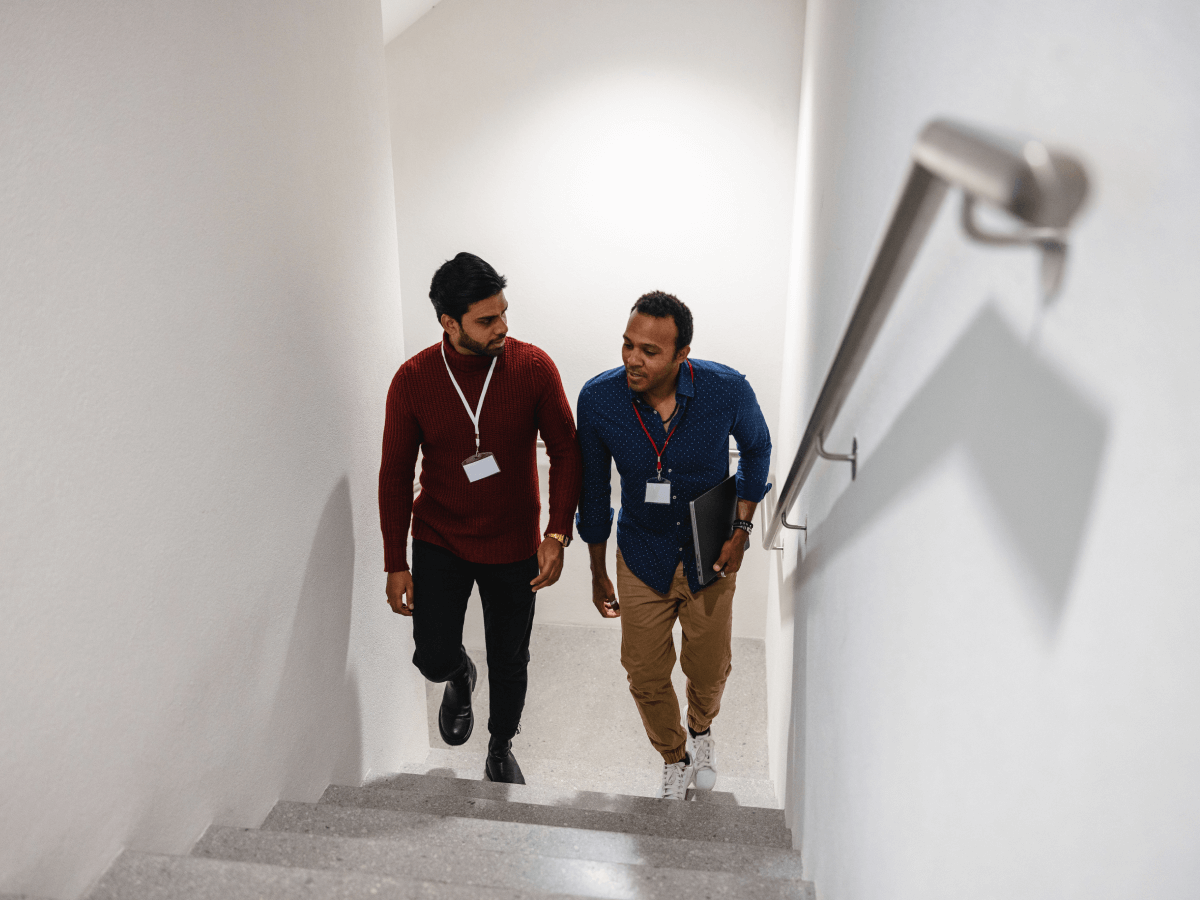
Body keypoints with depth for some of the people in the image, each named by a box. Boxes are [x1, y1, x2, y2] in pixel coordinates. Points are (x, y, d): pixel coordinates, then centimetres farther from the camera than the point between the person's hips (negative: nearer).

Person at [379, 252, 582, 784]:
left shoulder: (533, 368, -13)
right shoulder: (413, 380, -12)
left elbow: (566, 452, -7)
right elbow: (395, 474, -5)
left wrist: (557, 533, -17)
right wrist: (396, 564, -4)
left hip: (513, 547, 1)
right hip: (439, 542, 0)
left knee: (510, 663, 13)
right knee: (434, 660, -6)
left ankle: (501, 752, 42)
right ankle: (460, 677, 34)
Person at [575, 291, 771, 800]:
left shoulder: (727, 390, -24)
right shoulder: (598, 399, -21)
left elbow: (757, 448, 0)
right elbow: (593, 490, -5)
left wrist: (742, 529, -7)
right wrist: (598, 575, 4)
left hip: (710, 557, 0)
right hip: (642, 558, 1)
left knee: (708, 668, 15)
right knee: (646, 676, 10)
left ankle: (702, 729, 53)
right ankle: (674, 755, 43)